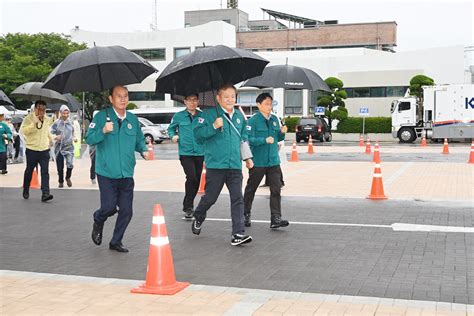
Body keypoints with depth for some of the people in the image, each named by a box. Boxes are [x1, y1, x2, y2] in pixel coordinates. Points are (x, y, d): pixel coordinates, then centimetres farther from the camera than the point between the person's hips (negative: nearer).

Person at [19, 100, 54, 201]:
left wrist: (51, 139, 18)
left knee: (45, 172, -8)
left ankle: (45, 193, -13)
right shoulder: (29, 118, -8)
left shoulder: (47, 119, 8)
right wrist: (34, 123, -29)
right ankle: (26, 191, 32)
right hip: (32, 150, -3)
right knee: (29, 171, 12)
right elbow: (22, 131, -22)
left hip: (44, 150, 3)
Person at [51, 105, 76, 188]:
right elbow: (51, 133, -5)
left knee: (70, 164, -14)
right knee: (60, 167, 5)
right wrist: (56, 137, -22)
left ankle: (68, 177, 14)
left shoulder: (70, 122, 5)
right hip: (59, 147, -1)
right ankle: (61, 181, 26)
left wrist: (74, 137, 6)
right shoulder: (56, 123, -6)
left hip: (69, 146, 1)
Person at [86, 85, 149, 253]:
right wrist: (103, 131, -26)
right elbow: (89, 139, -9)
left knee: (126, 211, 5)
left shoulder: (133, 119, 9)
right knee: (109, 207, -9)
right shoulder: (102, 116, -5)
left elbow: (139, 140, 19)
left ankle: (116, 242, 24)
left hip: (127, 174, 4)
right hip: (107, 174, -4)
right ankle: (98, 222, 28)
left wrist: (143, 150, -1)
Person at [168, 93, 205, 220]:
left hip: (200, 153, 3)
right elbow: (171, 128, 15)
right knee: (192, 177, -19)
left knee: (197, 180, 10)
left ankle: (188, 205, 30)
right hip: (185, 153, -3)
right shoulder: (179, 116, 1)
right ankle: (188, 206, -5)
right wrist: (173, 136, -5)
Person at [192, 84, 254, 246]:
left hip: (235, 166, 4)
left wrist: (247, 157, 21)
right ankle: (198, 218, 37)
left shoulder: (239, 116, 14)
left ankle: (238, 234, -4)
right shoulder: (209, 114, -3)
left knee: (237, 199, -4)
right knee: (210, 197, 6)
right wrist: (213, 127, -21)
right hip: (215, 165, -4)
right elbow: (197, 133, -9)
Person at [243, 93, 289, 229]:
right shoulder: (253, 121, -9)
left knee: (276, 189, -4)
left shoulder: (274, 119, 10)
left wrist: (282, 132, -2)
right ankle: (246, 215, 27)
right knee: (251, 189, 10)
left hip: (273, 161, 5)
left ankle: (276, 219, -3)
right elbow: (248, 139, -17)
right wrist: (265, 140, -24)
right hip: (258, 162, -5)